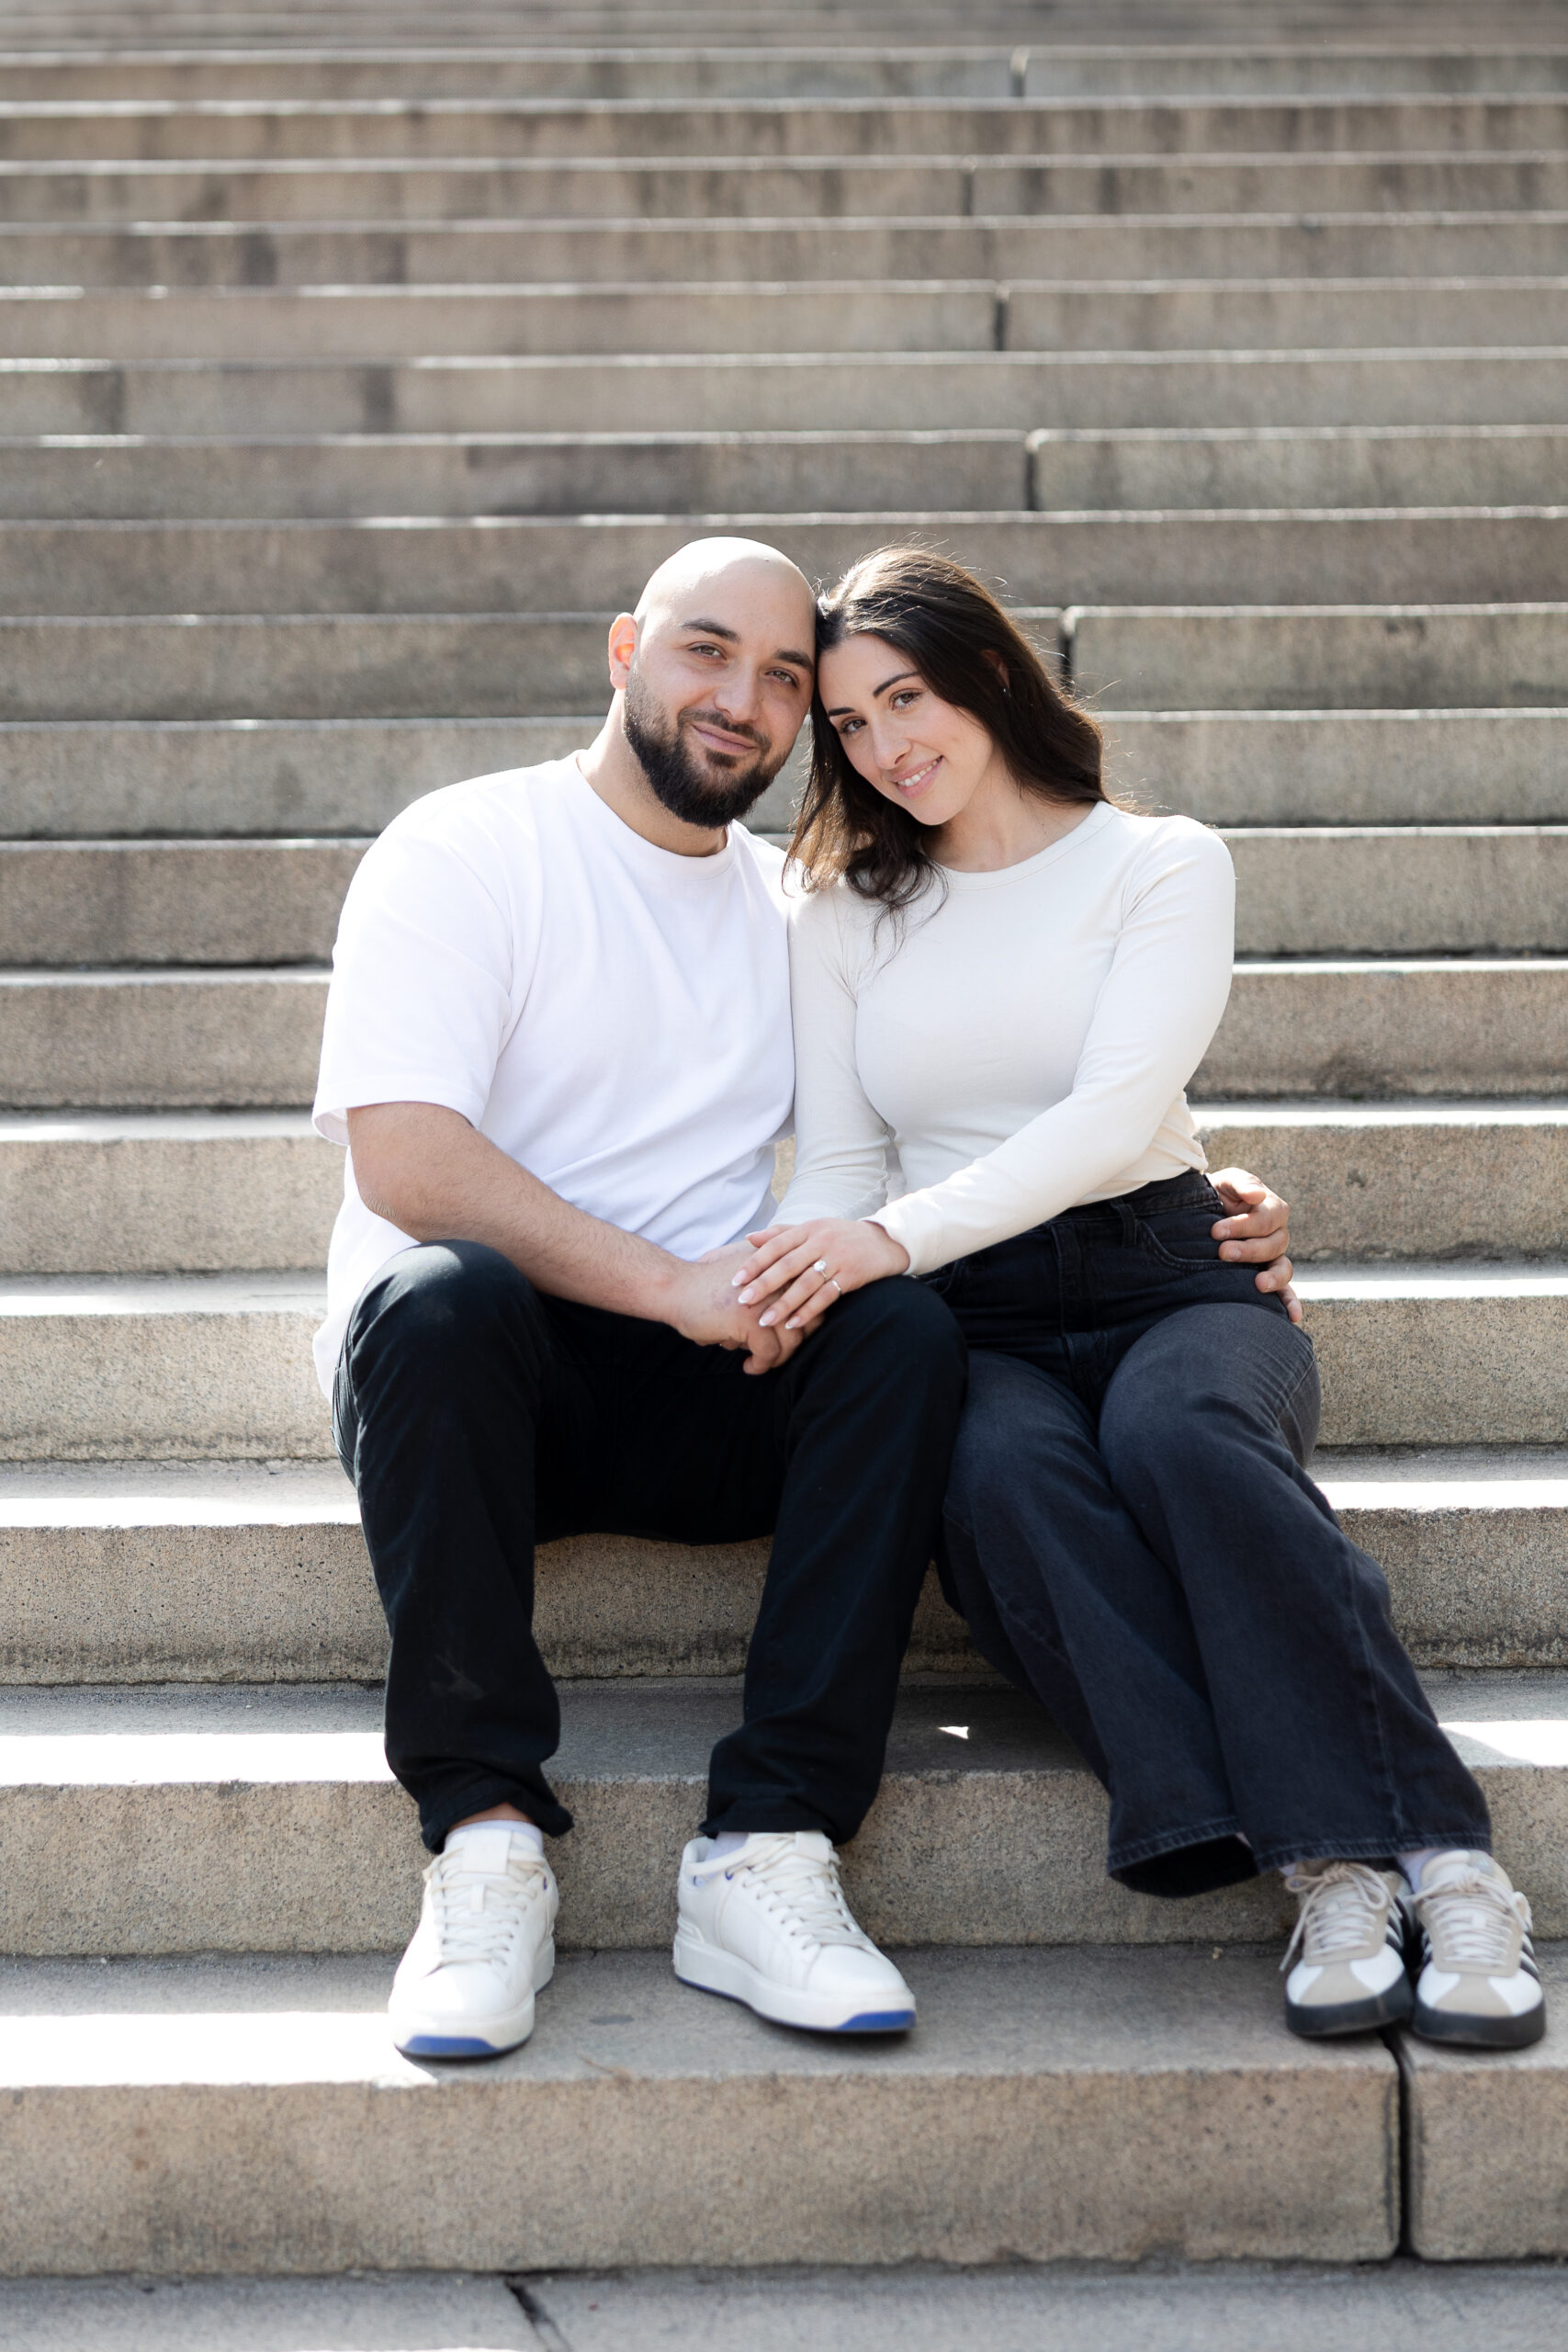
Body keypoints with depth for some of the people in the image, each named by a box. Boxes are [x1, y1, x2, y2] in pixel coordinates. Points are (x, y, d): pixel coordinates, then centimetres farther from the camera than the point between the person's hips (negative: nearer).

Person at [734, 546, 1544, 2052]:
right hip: (969, 1327, 1)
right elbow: (836, 1172, 12)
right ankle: (1329, 1876, -42)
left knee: (1177, 1430, -38)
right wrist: (796, 1285, -13)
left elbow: (1117, 1110, -9)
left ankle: (1443, 1866, -40)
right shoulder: (842, 914, 18)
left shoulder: (1161, 863, 7)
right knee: (1006, 1474, -36)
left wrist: (895, 1235, -24)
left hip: (1166, 1278, -1)